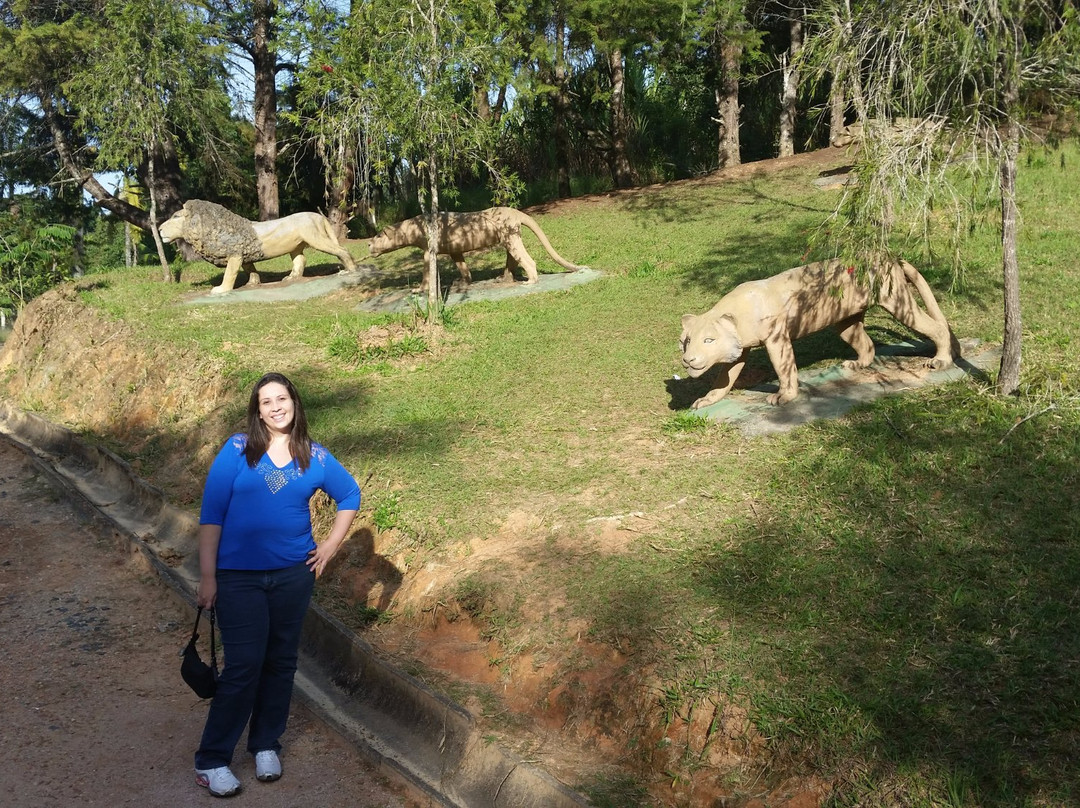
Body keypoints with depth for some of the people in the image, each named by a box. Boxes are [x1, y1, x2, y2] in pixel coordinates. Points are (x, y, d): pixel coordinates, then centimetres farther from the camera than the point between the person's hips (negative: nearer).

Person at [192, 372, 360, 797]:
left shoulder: (314, 457, 0)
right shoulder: (237, 450, -8)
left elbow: (350, 496, 15)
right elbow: (211, 514, -8)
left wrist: (330, 546, 9)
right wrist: (207, 576, -10)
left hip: (293, 575, 3)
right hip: (239, 576, -3)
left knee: (281, 662, 12)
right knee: (243, 666, -4)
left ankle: (266, 745, 30)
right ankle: (211, 760, 10)